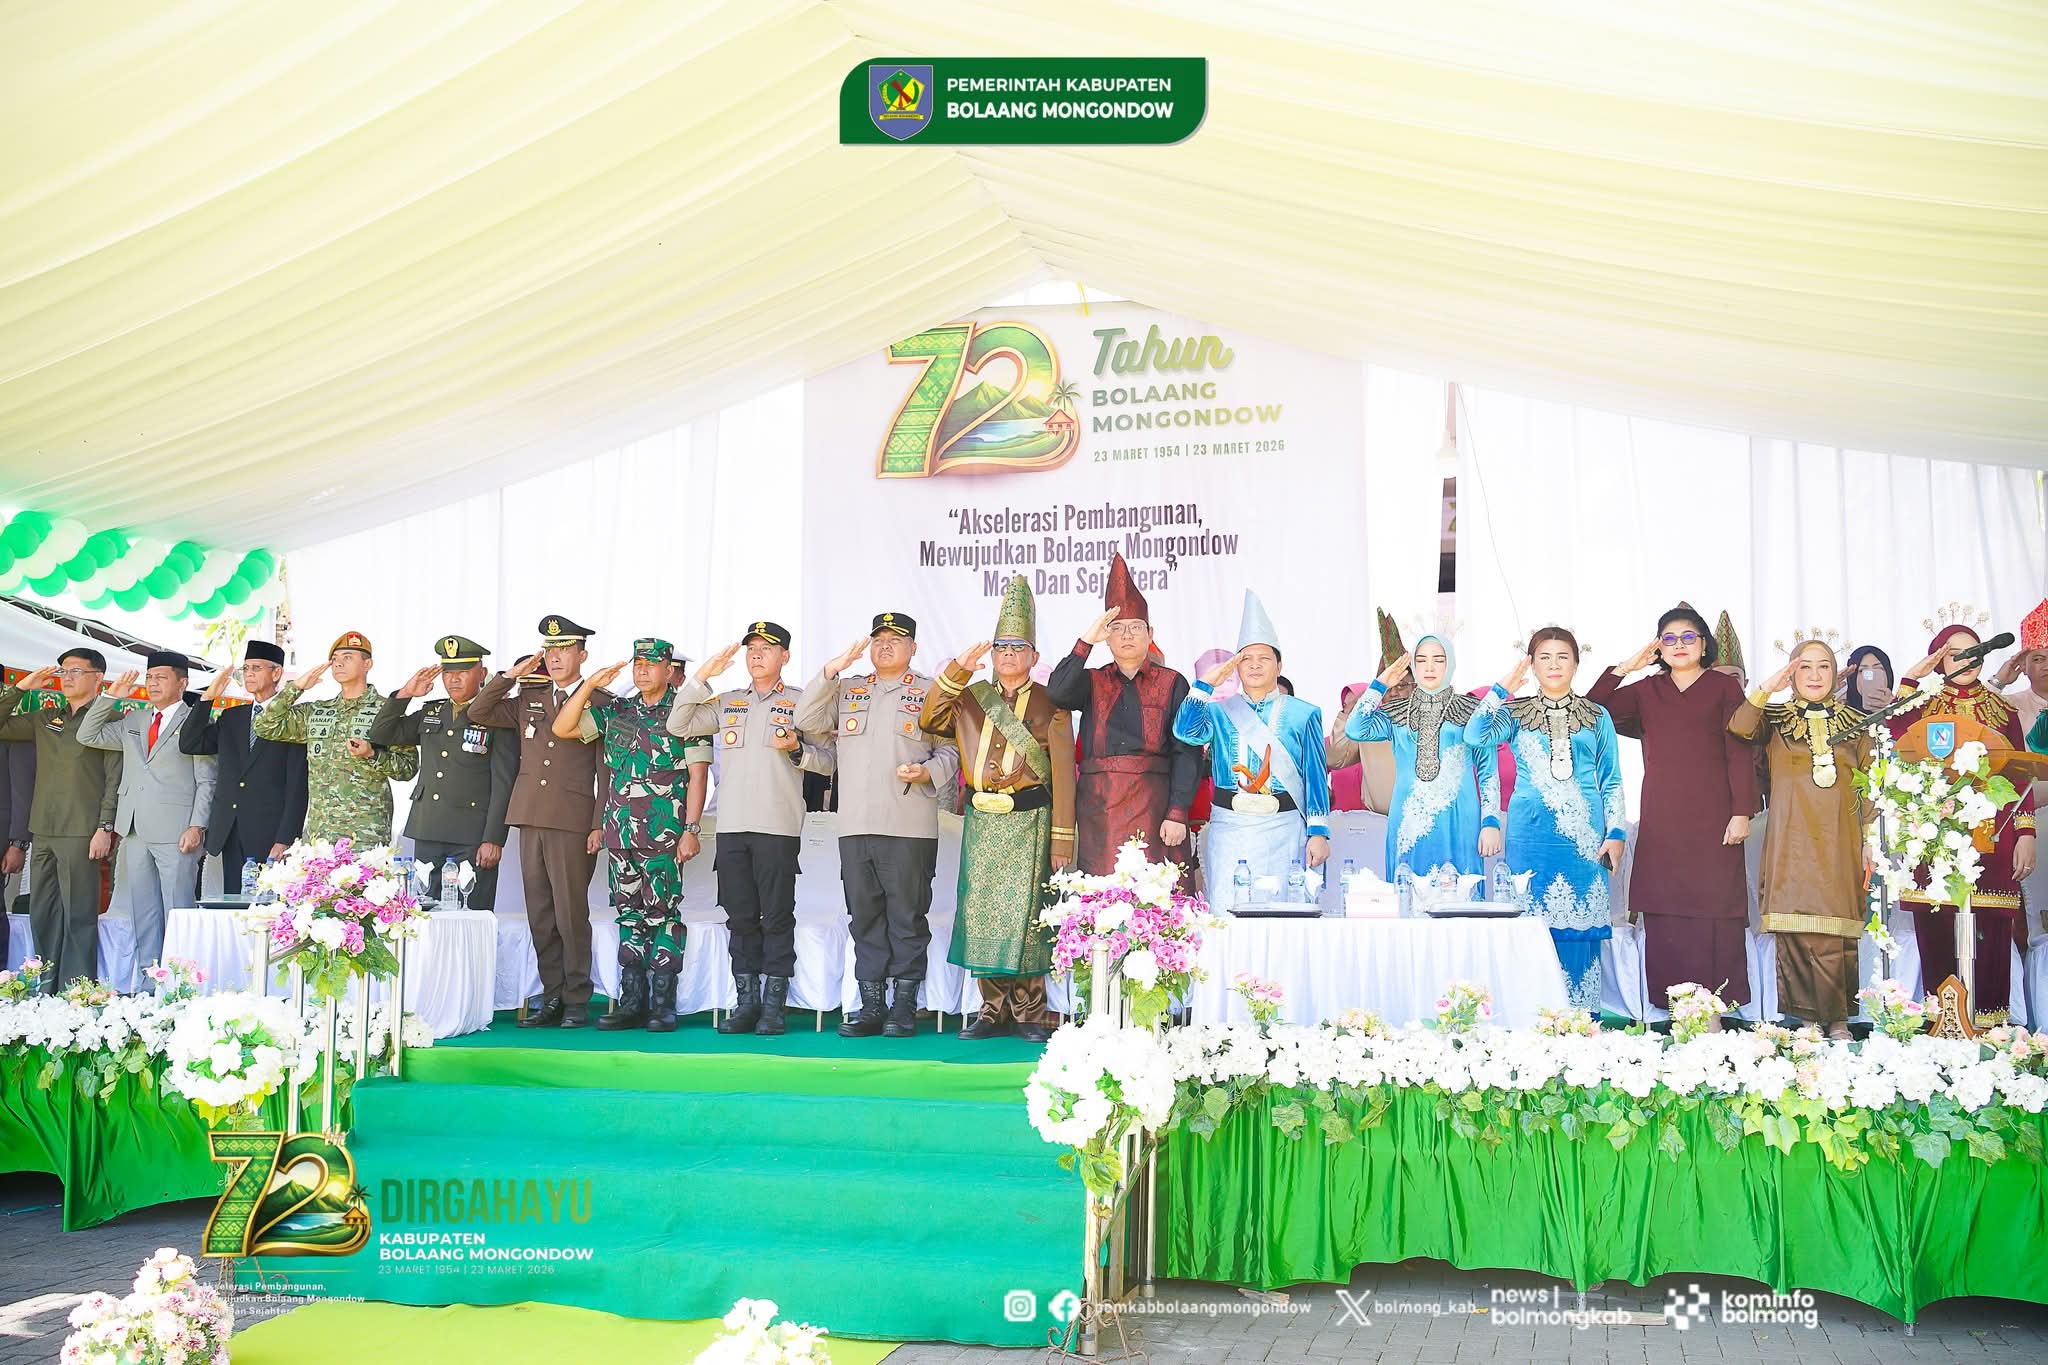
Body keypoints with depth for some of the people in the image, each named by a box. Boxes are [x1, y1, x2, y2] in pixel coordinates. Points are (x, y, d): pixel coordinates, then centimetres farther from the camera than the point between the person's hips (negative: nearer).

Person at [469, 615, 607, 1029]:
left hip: (574, 822, -5)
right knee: (539, 914, 7)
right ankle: (552, 998, 15)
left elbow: (606, 770, -2)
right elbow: (478, 713, 14)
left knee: (571, 913, -5)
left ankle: (577, 1000, 4)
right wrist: (512, 675, 6)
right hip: (530, 818, 5)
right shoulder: (528, 699, 16)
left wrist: (600, 825, -8)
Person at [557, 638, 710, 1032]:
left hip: (664, 834, -5)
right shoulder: (615, 711, 14)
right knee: (629, 915, 8)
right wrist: (589, 686, -1)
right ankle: (631, 1003, 14)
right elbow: (562, 729, 10)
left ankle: (663, 1005, 2)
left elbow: (697, 774, -4)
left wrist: (691, 830, -10)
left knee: (663, 914, -4)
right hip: (621, 832, 5)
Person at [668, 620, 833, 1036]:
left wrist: (797, 750, -14)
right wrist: (701, 677, 3)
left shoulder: (800, 702, 6)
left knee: (777, 916, -2)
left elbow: (828, 759, 5)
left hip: (779, 828, -4)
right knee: (741, 917, 7)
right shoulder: (727, 703, 17)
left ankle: (774, 1005, 4)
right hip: (731, 826, 4)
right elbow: (678, 725, 9)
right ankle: (746, 1001, 13)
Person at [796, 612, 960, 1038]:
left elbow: (951, 749, 7)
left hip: (910, 827, -3)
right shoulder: (847, 690, 19)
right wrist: (833, 668, 3)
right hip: (855, 825, 4)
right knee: (864, 915, 6)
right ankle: (871, 1004, 12)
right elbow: (805, 720, 8)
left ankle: (904, 1006, 6)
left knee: (907, 916, -1)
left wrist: (927, 772, -13)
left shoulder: (931, 692, 10)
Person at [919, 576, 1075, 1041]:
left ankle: (1029, 1011, 5)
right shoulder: (972, 699, 14)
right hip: (982, 823, 4)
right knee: (982, 913, 4)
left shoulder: (1050, 705, 1)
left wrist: (1061, 841, -9)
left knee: (1024, 912, -5)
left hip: (1029, 823, -4)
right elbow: (928, 721, 0)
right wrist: (959, 668, -8)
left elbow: (1063, 773, -3)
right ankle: (993, 1008, 13)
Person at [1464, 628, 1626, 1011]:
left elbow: (1611, 781, 11)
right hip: (1531, 836, 0)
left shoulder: (1597, 717, 11)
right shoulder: (1516, 714, 8)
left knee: (1580, 927, -2)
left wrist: (1616, 833, 2)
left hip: (1584, 837, 1)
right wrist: (1502, 689, -8)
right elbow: (1474, 736, -11)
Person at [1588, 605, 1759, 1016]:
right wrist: (1623, 668, 7)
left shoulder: (1724, 686, 8)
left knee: (1713, 915, -7)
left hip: (1711, 822, -2)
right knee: (1665, 918, -2)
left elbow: (1740, 752, 1)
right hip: (1661, 824, 3)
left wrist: (1742, 812, -7)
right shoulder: (1645, 691, 16)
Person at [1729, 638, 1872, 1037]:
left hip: (1838, 844, 1)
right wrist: (1768, 687, -15)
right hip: (1792, 843, -1)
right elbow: (1738, 727, -12)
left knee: (1835, 936, -6)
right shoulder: (1776, 719, 11)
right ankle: (1806, 1017, 2)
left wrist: (1871, 840, 7)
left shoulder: (1854, 724, 15)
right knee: (1795, 933, -5)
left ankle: (1838, 1019, 2)